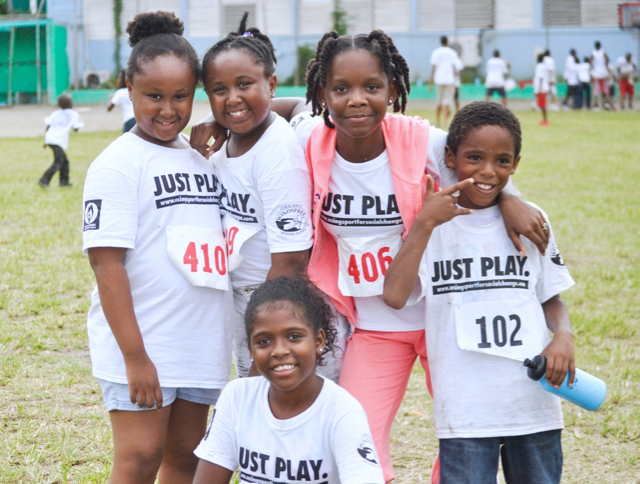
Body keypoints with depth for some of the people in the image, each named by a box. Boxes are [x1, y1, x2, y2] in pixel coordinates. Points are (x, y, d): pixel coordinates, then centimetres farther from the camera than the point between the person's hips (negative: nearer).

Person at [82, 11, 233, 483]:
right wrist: (134, 355, -18)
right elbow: (107, 261, -14)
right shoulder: (119, 164, -9)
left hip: (201, 341, 6)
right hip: (139, 341, -6)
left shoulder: (203, 157, 12)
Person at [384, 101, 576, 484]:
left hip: (534, 405, 2)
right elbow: (395, 295, -15)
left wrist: (564, 336, -8)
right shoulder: (431, 225, -1)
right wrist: (425, 224, -18)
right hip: (464, 410, -2)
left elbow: (551, 297, 13)